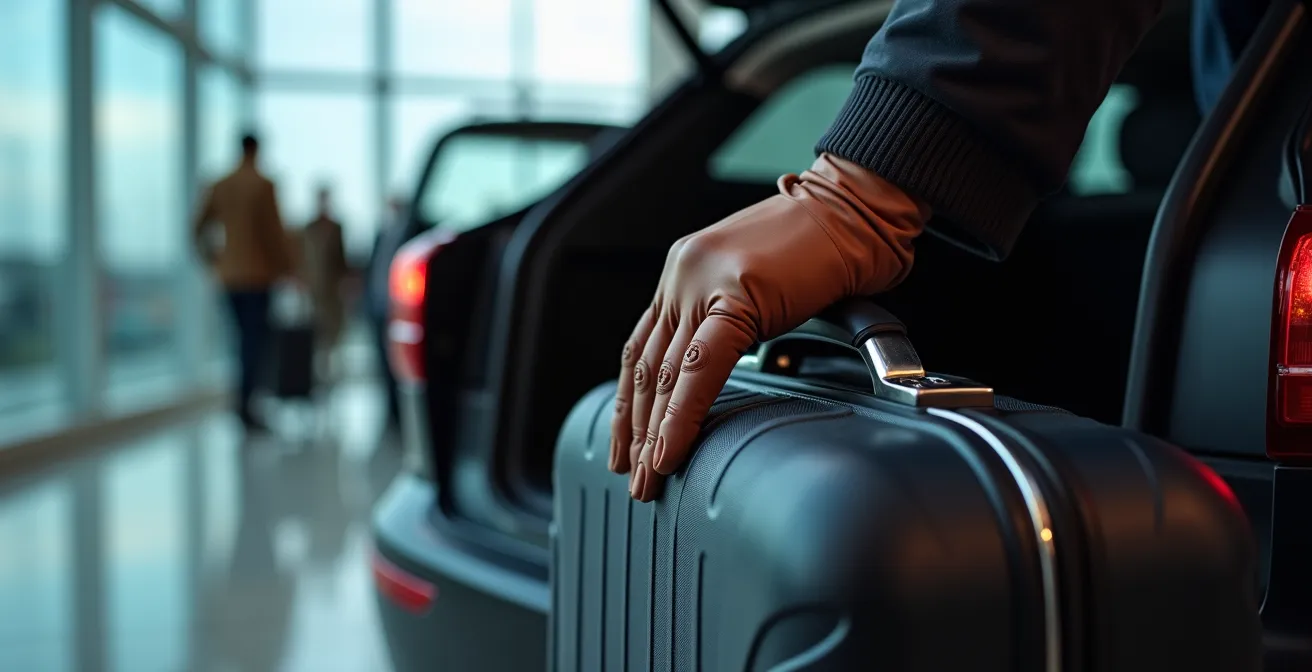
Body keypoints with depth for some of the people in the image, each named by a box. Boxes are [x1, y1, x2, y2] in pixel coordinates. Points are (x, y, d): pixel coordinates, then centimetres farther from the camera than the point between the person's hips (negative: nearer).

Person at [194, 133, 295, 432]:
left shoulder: (219, 187, 7)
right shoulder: (263, 186, -9)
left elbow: (198, 230, 9)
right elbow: (274, 231, -11)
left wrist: (215, 261, 17)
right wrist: (285, 268, -4)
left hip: (229, 276, 6)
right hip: (258, 273, -5)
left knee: (245, 338, 13)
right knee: (256, 339, -4)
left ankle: (243, 402, 14)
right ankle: (244, 404, -11)